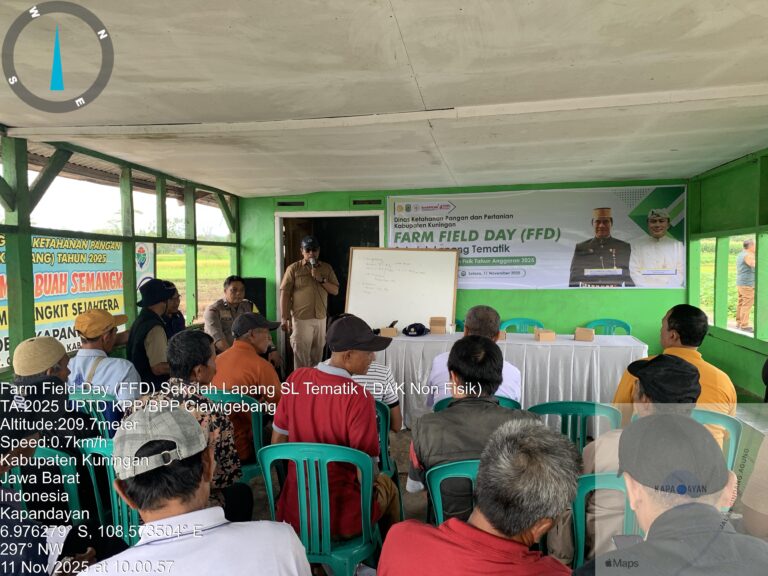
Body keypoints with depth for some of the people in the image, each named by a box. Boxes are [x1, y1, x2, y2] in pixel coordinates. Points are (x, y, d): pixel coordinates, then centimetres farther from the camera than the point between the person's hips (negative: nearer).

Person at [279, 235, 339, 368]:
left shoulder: (327, 268, 9)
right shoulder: (293, 268, -2)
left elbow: (335, 291, 6)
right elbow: (285, 294, -5)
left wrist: (321, 279, -11)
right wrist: (284, 319, -11)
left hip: (321, 319, 4)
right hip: (301, 319, -3)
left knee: (317, 356, 11)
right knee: (301, 357, -1)